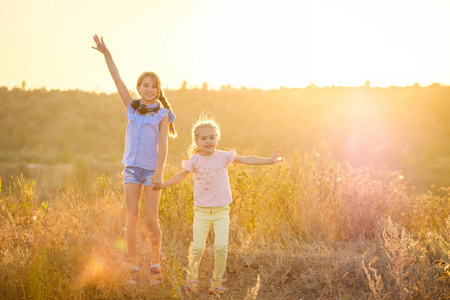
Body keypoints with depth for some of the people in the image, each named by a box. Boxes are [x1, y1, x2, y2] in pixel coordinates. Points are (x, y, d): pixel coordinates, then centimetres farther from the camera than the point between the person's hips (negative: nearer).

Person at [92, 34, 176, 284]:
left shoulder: (162, 114, 0)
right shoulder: (132, 108, 9)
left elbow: (163, 144, -7)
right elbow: (117, 80, 7)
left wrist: (159, 171, -16)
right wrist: (106, 54, 3)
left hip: (152, 170, -3)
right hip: (132, 168, 3)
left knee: (151, 219, -2)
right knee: (132, 218, -1)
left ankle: (156, 264, 15)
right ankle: (134, 268, 3)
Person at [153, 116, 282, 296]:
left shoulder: (223, 157, -1)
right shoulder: (194, 160, 3)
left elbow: (247, 160, -2)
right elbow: (182, 175, 19)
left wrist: (270, 160, -8)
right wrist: (163, 185, 21)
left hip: (221, 210, 0)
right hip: (201, 211, 1)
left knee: (221, 246, -12)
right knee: (198, 247, -6)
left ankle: (217, 281, 4)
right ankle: (191, 278, 19)